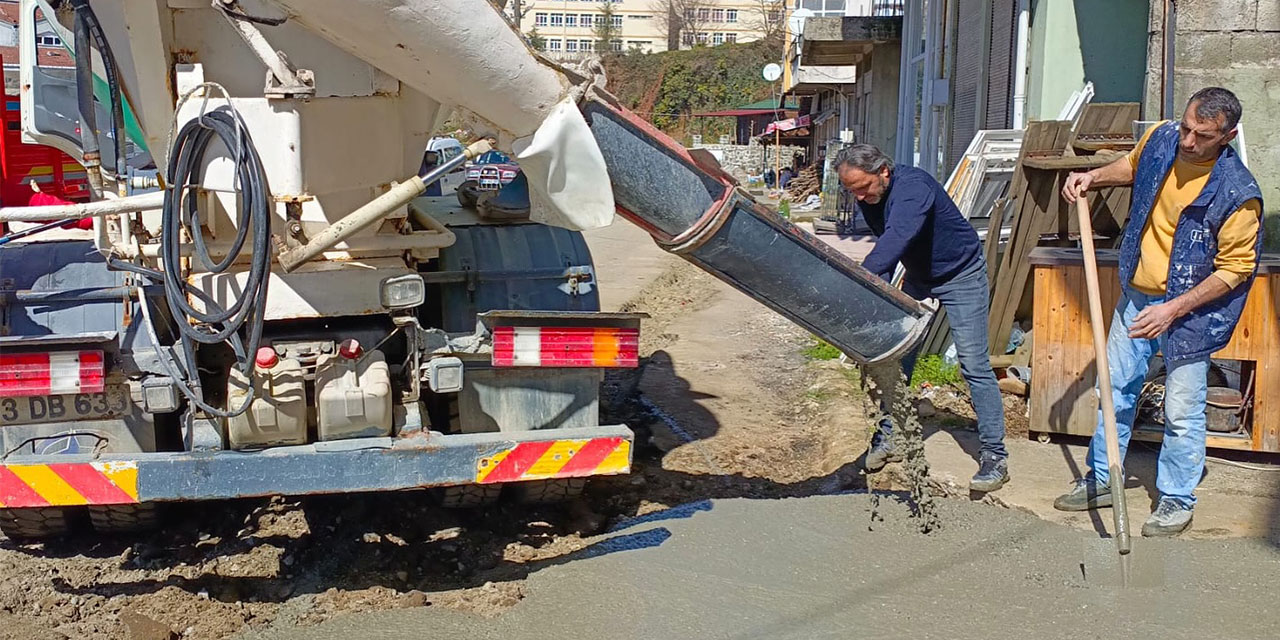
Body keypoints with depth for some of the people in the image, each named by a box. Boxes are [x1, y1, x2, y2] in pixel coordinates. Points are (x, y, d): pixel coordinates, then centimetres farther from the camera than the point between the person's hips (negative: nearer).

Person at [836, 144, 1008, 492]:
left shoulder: (913, 186, -33)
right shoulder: (867, 200, -8)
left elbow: (897, 237, -49)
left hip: (960, 274, -7)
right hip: (918, 277, 7)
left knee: (974, 364, -11)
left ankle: (995, 456, -7)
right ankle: (888, 436, 16)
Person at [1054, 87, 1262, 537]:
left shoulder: (1238, 193, -25)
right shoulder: (1161, 138, -8)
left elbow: (1235, 269, -19)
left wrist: (1173, 310, -23)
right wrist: (1093, 177, -1)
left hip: (1190, 312, -6)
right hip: (1136, 295, 6)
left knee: (1182, 412, 2)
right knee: (1116, 389, 15)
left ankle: (1177, 501, 21)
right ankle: (1102, 480, 31)